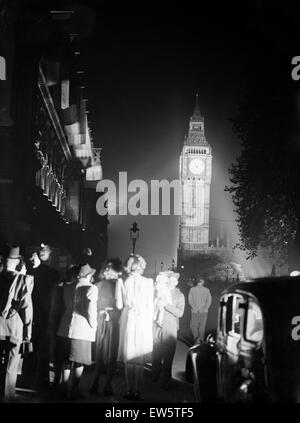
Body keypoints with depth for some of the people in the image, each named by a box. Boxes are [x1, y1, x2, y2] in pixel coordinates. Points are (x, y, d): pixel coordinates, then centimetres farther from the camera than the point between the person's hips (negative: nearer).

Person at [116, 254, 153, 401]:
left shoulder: (123, 282, -3)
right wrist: (149, 323, 10)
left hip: (128, 321, 1)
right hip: (143, 322, 0)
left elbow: (119, 305, 0)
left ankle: (130, 391, 11)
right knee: (139, 359, 7)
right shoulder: (148, 282, -4)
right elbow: (150, 306, 0)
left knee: (128, 359, 8)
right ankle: (137, 391, 10)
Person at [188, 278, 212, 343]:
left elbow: (190, 300, -7)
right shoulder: (206, 290, 2)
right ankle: (201, 340, 13)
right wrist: (205, 308, -6)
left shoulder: (192, 289, -1)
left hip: (195, 311, -1)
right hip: (204, 311, 2)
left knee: (193, 326, 7)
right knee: (202, 326, 12)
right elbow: (209, 300, -4)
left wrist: (195, 308, -9)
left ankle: (196, 338, -11)